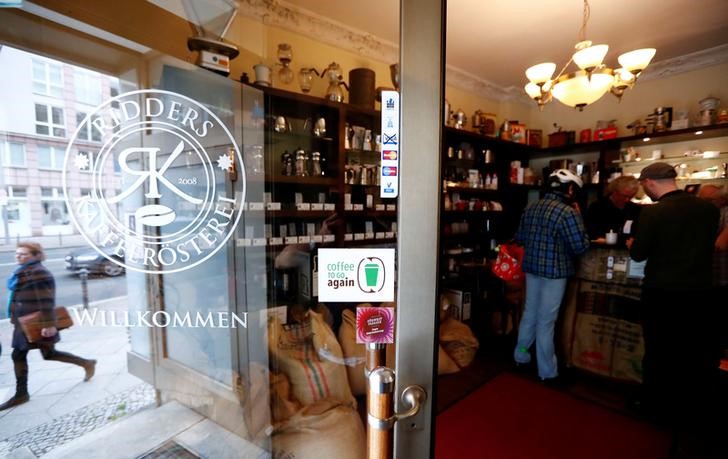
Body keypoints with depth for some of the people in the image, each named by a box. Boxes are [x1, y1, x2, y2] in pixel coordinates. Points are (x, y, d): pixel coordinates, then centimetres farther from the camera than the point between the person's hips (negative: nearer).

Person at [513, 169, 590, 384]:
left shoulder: (530, 207, 5)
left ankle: (521, 356, 34)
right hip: (555, 271, -6)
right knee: (546, 321, 3)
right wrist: (578, 217, -2)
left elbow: (519, 238, 12)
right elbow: (581, 246, -13)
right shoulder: (568, 212, -16)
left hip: (531, 267, 6)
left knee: (529, 313, 19)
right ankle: (548, 372, 18)